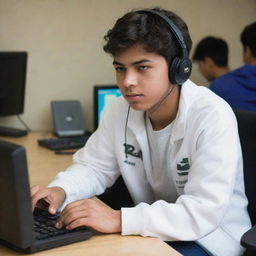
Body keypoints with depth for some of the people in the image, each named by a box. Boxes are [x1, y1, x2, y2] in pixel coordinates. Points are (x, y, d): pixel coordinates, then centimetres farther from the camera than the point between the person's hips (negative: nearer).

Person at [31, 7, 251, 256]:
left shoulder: (212, 117, -24)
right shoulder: (118, 111, -4)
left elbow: (204, 212, -30)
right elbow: (92, 167, 7)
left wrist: (119, 219, -38)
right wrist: (60, 191, -16)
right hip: (153, 231, 6)